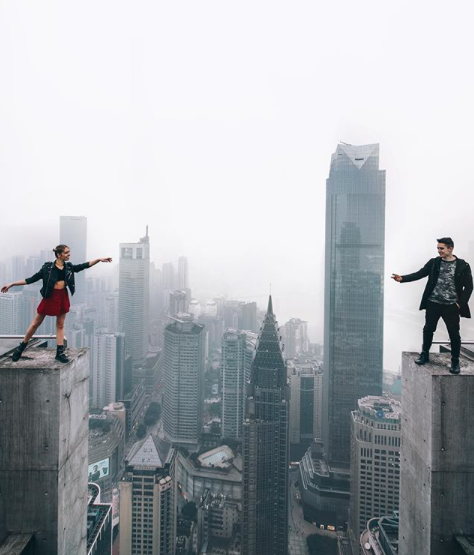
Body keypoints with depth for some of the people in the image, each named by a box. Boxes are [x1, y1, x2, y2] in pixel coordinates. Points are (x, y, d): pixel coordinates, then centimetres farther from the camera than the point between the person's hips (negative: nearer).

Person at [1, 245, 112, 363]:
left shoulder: (69, 267, 4)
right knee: (36, 323, 7)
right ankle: (21, 347, 25)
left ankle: (60, 352, 14)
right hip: (50, 297, -4)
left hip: (63, 297, 4)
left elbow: (84, 265, 4)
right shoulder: (48, 267, -8)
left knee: (60, 325, 8)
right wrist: (12, 284, -6)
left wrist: (99, 259, -6)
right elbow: (32, 279, -5)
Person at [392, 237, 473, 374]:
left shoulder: (462, 265, -5)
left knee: (454, 334, 3)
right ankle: (425, 354, 29)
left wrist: (461, 303, -10)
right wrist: (402, 278, -17)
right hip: (433, 303, 2)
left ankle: (455, 361, 20)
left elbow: (468, 287, -3)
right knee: (428, 330, 11)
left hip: (451, 306, -2)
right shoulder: (434, 262, 1)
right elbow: (419, 274, -3)